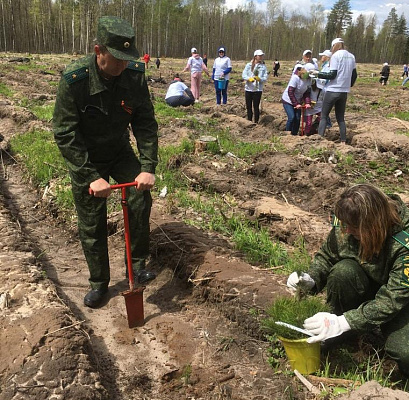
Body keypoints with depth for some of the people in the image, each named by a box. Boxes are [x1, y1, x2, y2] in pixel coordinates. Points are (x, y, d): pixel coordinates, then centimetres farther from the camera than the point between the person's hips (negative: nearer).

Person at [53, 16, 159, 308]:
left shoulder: (135, 74, -17)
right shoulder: (74, 80, -26)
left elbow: (146, 123, -12)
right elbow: (65, 134, -23)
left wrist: (148, 168, -22)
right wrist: (92, 177, -28)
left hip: (120, 151, 3)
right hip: (85, 159, -2)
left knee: (140, 199, -16)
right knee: (91, 226, 4)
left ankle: (138, 264, 6)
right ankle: (99, 282, 24)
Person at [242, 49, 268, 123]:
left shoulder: (263, 66, 0)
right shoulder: (249, 65, 1)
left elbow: (265, 78, -5)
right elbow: (244, 75, -6)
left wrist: (259, 78, -25)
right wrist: (249, 78, -25)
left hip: (258, 89, -1)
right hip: (248, 89, 2)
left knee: (256, 107, 1)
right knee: (248, 107, 11)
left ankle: (256, 122, 12)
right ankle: (249, 122, 26)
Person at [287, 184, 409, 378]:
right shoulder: (345, 225, -19)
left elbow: (391, 300, -33)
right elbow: (325, 256, -4)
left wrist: (343, 322, -38)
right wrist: (310, 280, -26)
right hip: (366, 287, 4)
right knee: (342, 271, -32)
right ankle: (343, 337, -8)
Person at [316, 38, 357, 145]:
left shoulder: (336, 55, -9)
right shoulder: (351, 56, 11)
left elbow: (332, 74, -16)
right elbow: (354, 75, 15)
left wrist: (318, 74, -8)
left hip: (332, 91, -6)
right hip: (344, 92, 6)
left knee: (323, 116, 2)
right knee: (341, 118, 13)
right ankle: (343, 142, 10)